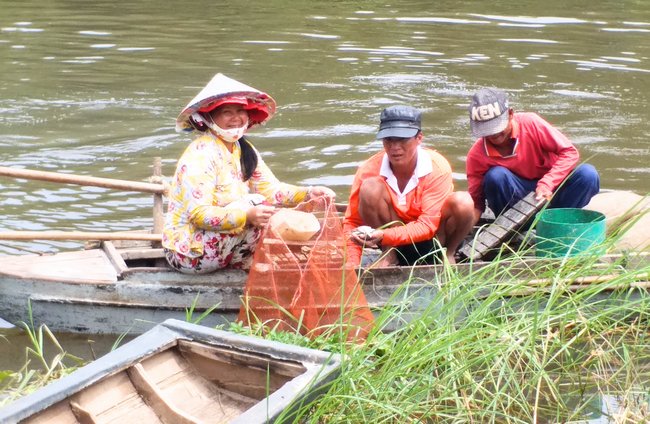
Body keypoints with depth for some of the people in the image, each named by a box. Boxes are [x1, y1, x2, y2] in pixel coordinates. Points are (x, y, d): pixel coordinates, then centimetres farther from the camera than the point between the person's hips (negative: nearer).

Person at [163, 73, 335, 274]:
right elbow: (198, 214, -27)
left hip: (214, 241, 8)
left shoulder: (244, 149, 7)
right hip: (188, 252, -8)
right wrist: (248, 215, -39)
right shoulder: (201, 154, -20)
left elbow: (271, 189, 4)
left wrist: (308, 194, -14)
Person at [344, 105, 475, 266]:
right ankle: (389, 255, -7)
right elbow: (352, 221, -10)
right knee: (370, 188, -26)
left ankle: (449, 254, -2)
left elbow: (427, 226, -26)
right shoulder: (369, 170, -18)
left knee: (463, 202, -31)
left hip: (436, 237, -1)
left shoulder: (437, 168, -23)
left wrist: (384, 236, -42)